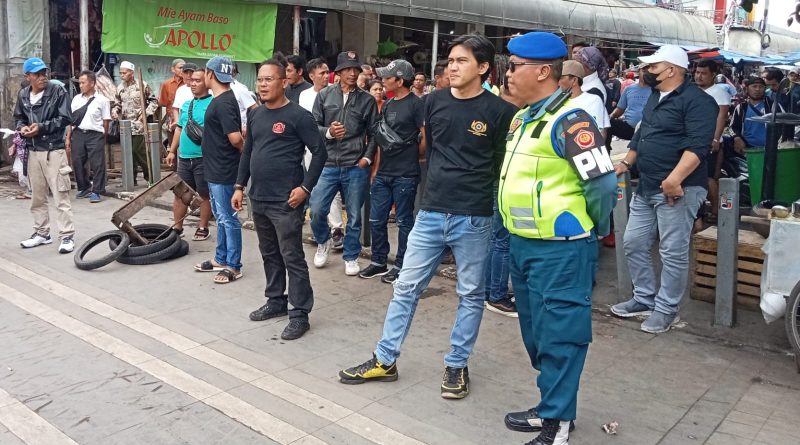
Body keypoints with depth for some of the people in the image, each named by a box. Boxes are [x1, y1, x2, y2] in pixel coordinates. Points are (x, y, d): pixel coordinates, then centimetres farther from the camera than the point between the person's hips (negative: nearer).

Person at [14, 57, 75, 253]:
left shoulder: (58, 91, -6)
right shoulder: (22, 95, 8)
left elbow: (65, 118, -10)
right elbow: (18, 118, 19)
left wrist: (42, 127, -17)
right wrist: (22, 128, -3)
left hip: (54, 150, -6)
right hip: (33, 152, 6)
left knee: (60, 195, -7)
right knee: (37, 196, 14)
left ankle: (66, 236, -3)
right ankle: (41, 233, 26)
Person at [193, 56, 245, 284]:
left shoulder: (223, 103, -20)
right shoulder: (223, 99, 12)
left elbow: (235, 138, -27)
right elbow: (235, 136, 19)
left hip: (223, 171, -10)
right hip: (216, 169, 10)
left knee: (228, 218, -2)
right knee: (221, 217, 18)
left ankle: (233, 266, 7)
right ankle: (221, 259, 30)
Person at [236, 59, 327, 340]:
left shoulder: (298, 115, -10)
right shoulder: (256, 114, 12)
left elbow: (320, 152, -11)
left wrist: (306, 187, -16)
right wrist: (240, 186, 13)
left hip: (285, 202, -7)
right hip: (258, 199, 8)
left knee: (292, 258, -2)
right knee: (269, 254, 18)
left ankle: (300, 314, 5)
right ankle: (276, 301, 32)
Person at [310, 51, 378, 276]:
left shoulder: (367, 100, 4)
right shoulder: (324, 95, 4)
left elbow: (373, 133, 7)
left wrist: (367, 157, -2)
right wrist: (328, 132, -14)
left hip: (356, 167, 0)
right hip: (328, 164, 0)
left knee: (354, 216, 6)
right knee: (317, 210, -2)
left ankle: (351, 257, 23)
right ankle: (323, 243, 27)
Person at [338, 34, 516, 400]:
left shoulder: (499, 111, -6)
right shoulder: (435, 101, 5)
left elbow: (504, 165, 1)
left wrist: (476, 191, 4)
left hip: (474, 218, -3)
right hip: (430, 213, 4)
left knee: (470, 294, 9)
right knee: (406, 287, 8)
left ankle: (457, 365, 24)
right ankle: (385, 360, 19)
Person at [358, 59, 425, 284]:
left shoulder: (415, 104, -9)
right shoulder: (387, 105, 13)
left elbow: (426, 138, -12)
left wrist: (411, 156, 2)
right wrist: (376, 168, 14)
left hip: (405, 175, -7)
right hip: (383, 174, 7)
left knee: (404, 221, 4)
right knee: (376, 220, 10)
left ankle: (400, 266, 14)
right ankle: (378, 262, 24)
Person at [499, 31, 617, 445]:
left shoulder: (569, 120, -17)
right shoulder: (522, 118, 12)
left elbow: (602, 181, -18)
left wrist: (594, 231, -3)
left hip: (560, 249, -10)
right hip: (523, 244, 10)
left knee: (559, 334, 1)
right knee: (536, 332, 19)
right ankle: (551, 405, 35)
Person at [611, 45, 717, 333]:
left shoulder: (696, 100, -12)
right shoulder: (655, 98, 16)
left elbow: (697, 145, -23)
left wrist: (674, 180, -32)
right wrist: (627, 162, 18)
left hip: (678, 189, -9)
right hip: (646, 188, 9)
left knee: (673, 253, -2)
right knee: (634, 244, 12)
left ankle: (667, 309, 11)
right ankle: (644, 299, 25)